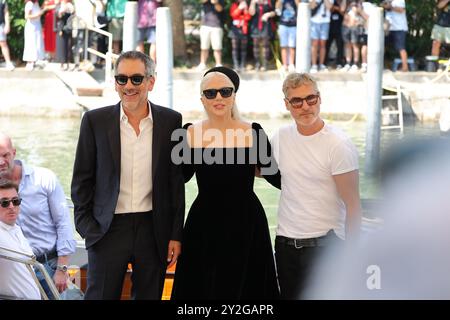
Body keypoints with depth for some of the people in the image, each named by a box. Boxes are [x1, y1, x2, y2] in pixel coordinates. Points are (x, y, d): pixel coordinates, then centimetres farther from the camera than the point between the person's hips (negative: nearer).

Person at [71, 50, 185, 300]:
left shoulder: (170, 121, 2)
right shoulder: (95, 120, -1)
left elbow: (176, 180, 5)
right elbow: (82, 179, 4)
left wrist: (176, 235, 2)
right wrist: (86, 227, -3)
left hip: (154, 230, 1)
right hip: (108, 230, -1)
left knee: (150, 295, 9)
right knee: (100, 295, 1)